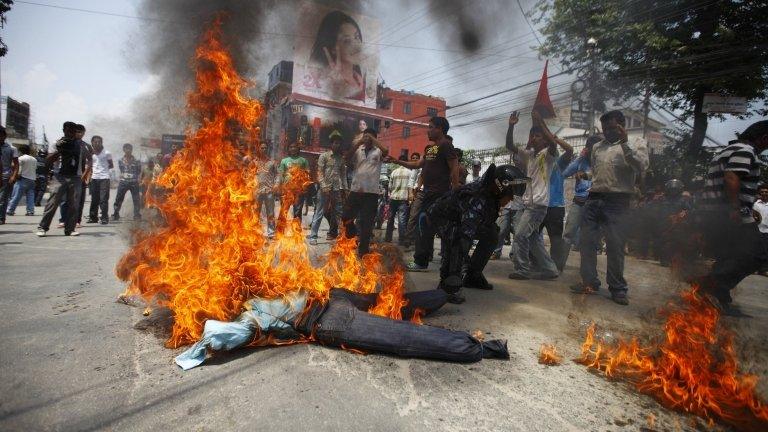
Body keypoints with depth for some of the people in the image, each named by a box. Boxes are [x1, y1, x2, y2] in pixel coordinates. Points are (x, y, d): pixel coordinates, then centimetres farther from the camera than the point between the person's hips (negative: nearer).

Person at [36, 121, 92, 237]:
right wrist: (58, 151, -15)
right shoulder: (59, 143, 5)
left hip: (76, 178, 1)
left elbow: (89, 158, 14)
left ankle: (69, 229, 7)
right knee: (53, 202, -7)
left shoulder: (80, 144, 8)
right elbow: (49, 160, 1)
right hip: (61, 176, -1)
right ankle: (42, 227, -1)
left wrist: (86, 172, 3)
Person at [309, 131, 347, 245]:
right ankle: (313, 236, 1)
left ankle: (332, 233, 22)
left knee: (336, 213, 8)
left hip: (338, 189, 4)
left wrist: (345, 188, 5)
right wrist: (324, 186, -15)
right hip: (326, 189, -4)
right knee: (319, 213, -3)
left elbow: (343, 174, 13)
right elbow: (320, 172, -4)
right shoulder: (324, 156, 2)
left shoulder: (341, 158, 13)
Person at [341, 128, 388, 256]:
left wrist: (373, 139, -12)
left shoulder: (378, 152, 3)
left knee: (366, 223, 2)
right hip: (355, 190, 3)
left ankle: (363, 250, 14)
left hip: (371, 192, -3)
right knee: (346, 217, 5)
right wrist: (356, 144, -14)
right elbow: (347, 158, -4)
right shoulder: (358, 151, 11)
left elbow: (385, 151, -19)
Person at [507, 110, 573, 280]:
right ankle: (549, 268, 20)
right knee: (533, 238, 11)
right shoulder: (528, 154, 14)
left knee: (520, 235, -11)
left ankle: (522, 269, -1)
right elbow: (510, 146, 8)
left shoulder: (548, 154, -3)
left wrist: (540, 123, -23)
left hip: (538, 204, -8)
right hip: (527, 202, 8)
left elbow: (553, 143, -25)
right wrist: (511, 126, -5)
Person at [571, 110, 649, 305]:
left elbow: (641, 166, -11)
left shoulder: (636, 143, 6)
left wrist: (624, 143, -15)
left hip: (617, 201, -4)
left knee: (615, 246, -3)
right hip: (594, 199, 5)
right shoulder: (597, 147, 19)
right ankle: (589, 282, 13)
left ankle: (617, 288, 10)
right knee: (587, 241, 2)